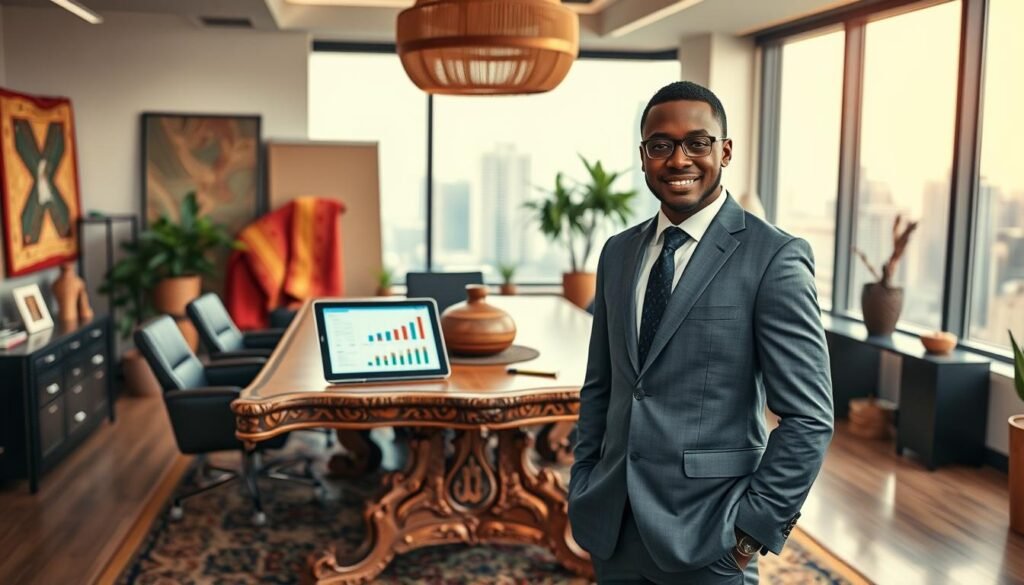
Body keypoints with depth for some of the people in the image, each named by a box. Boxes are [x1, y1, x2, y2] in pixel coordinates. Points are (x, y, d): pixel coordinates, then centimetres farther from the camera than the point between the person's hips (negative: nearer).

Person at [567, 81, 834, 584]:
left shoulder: (774, 258, -11)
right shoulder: (618, 253, 7)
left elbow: (809, 418, -11)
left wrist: (753, 528, -12)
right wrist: (583, 491, 9)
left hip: (706, 540, -5)